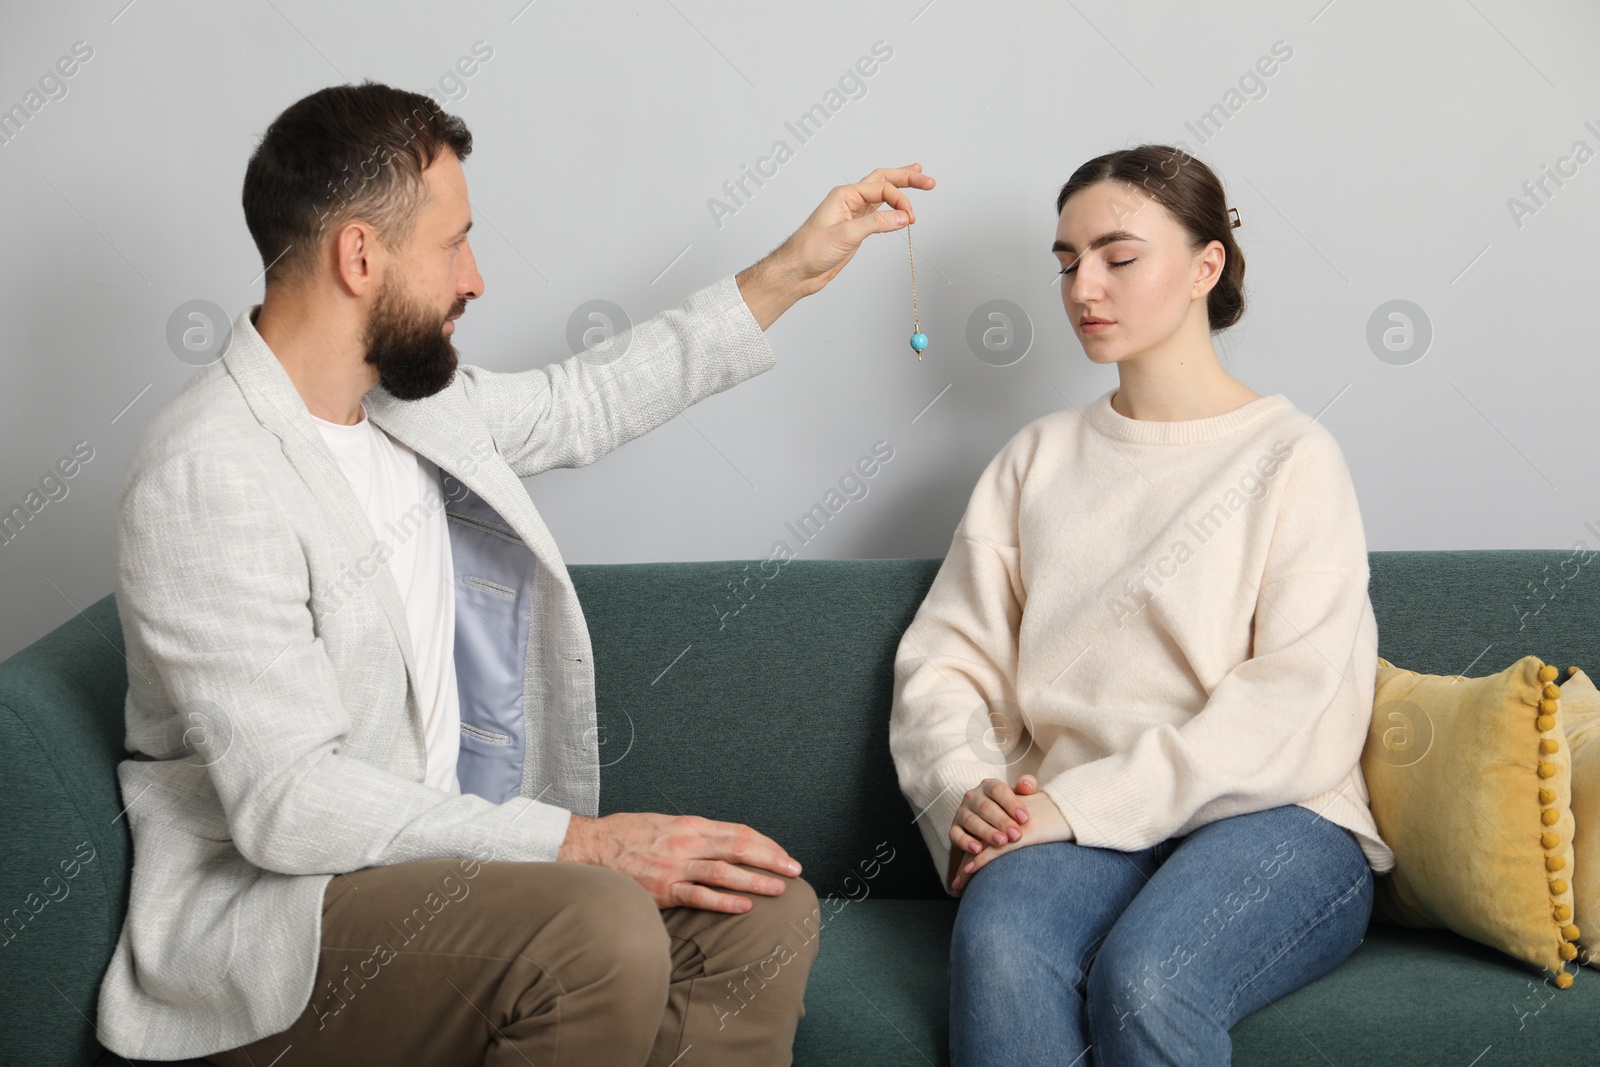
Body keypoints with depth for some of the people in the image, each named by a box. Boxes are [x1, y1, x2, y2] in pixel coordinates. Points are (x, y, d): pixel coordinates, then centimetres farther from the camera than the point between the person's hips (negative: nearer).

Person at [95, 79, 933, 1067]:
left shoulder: (413, 398, 8)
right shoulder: (212, 474, -20)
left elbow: (584, 403, 27)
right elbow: (289, 808, -25)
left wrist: (789, 275, 26)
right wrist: (581, 846, -27)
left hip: (431, 856, 8)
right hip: (265, 908, -8)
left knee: (767, 911, -10)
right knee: (598, 933, -32)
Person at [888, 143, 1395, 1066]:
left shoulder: (1292, 456, 4)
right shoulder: (1040, 458, 18)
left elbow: (1290, 706, -8)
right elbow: (946, 660, 11)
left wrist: (1082, 804, -16)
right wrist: (965, 791, -10)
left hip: (1274, 818, -2)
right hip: (1074, 827, 3)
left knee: (1144, 980, -34)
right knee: (997, 946, -32)